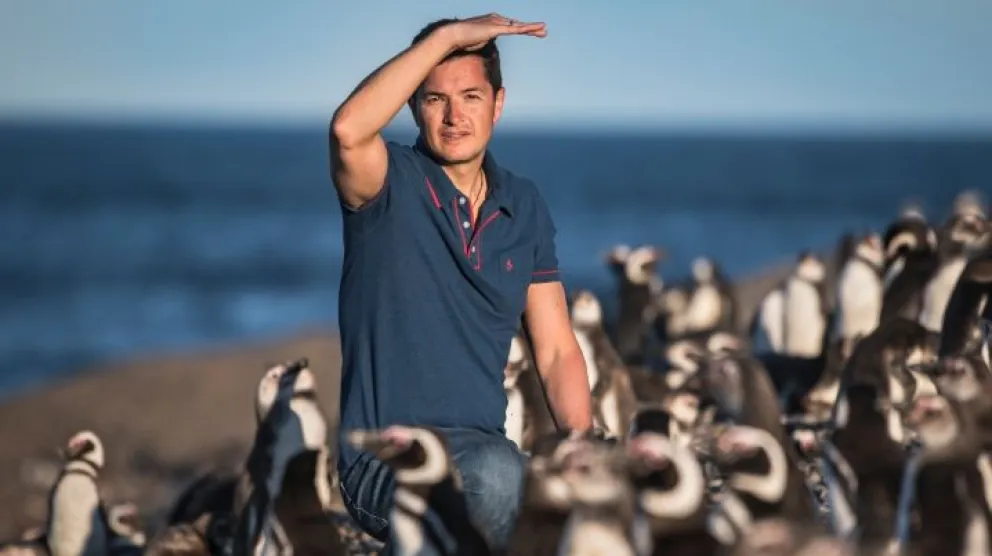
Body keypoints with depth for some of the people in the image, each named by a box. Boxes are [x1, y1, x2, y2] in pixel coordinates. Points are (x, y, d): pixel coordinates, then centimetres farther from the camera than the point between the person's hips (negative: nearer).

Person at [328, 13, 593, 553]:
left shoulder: (524, 207, 12)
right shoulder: (390, 186, -3)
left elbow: (556, 351, 11)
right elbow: (348, 129, -29)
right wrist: (447, 36, -23)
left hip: (485, 446, 6)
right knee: (494, 473, -36)